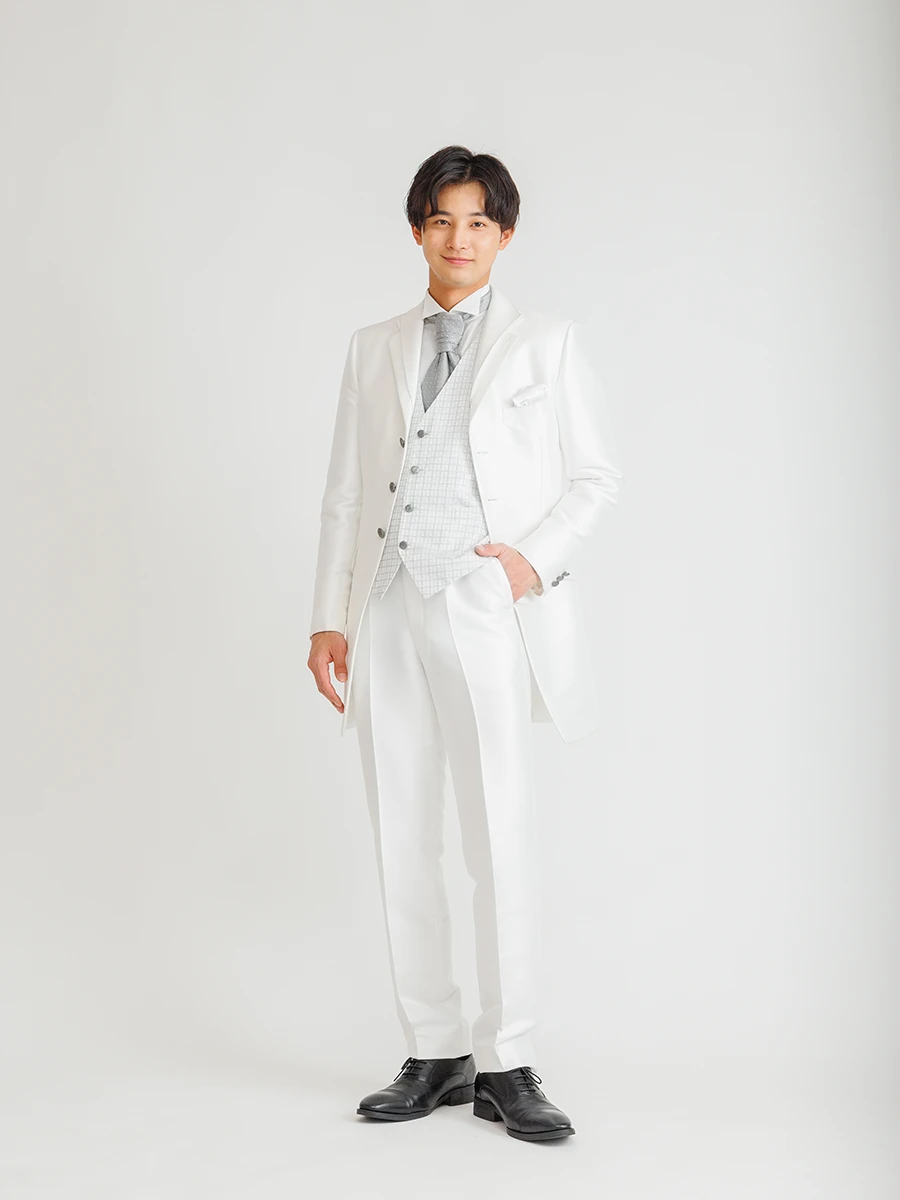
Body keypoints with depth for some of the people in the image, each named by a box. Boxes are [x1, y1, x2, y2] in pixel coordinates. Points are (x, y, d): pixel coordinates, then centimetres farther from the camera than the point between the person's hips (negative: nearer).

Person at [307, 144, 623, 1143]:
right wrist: (328, 616, 7)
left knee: (500, 841, -7)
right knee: (401, 843, 5)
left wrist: (538, 557, -8)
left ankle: (507, 1067, 3)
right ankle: (434, 1056, 15)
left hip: (486, 609, -3)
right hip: (389, 610, 4)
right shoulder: (374, 349, 16)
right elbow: (345, 491, 14)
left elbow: (597, 476, 8)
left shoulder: (546, 345, 8)